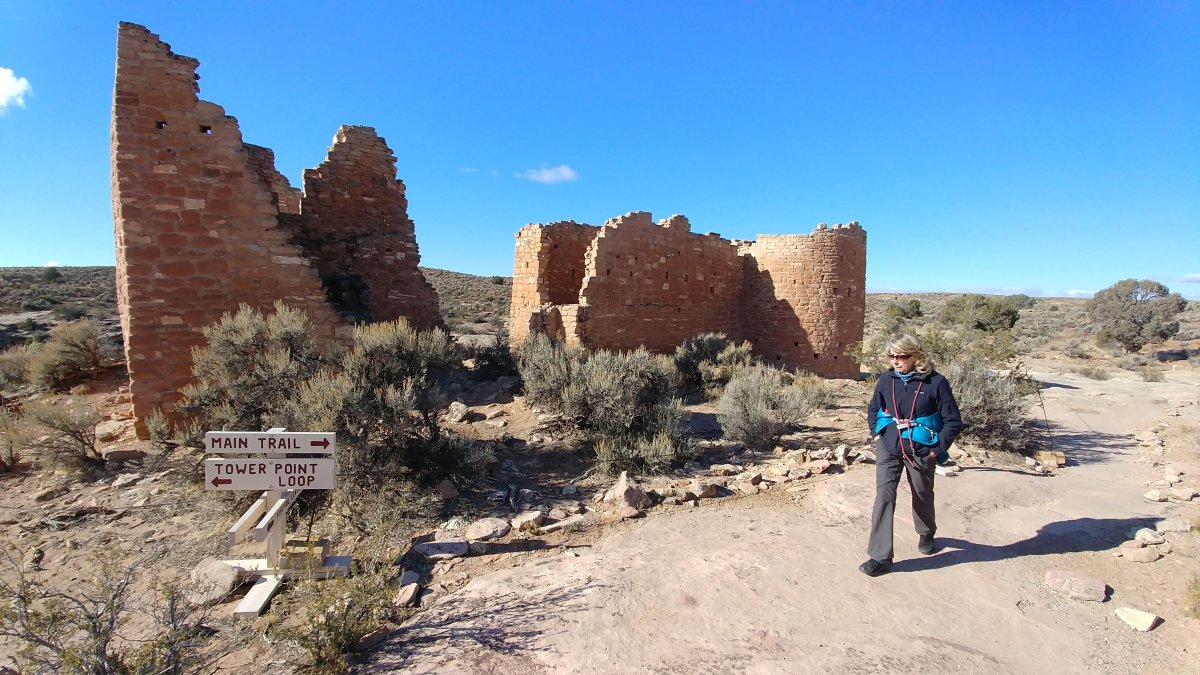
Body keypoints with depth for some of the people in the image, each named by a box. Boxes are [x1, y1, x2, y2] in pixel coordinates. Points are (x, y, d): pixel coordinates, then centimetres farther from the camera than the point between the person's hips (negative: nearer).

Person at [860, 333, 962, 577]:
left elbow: (953, 421, -6)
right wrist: (877, 434, 5)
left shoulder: (935, 382, -12)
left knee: (923, 496, 19)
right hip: (888, 448, 2)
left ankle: (927, 534, 51)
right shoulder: (886, 379, -2)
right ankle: (880, 557, -2)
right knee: (884, 496, -7)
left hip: (920, 450, -2)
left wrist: (938, 448, -9)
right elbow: (872, 409, 14)